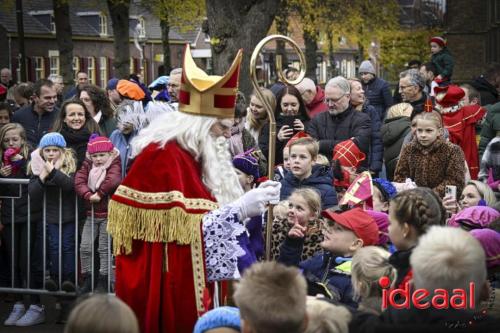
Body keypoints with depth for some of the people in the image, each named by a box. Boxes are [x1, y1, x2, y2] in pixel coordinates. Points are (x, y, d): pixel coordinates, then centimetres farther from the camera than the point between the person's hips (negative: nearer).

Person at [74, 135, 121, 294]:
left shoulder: (114, 165, -8)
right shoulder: (88, 165, 5)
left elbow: (113, 180, -28)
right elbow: (79, 181, -10)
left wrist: (100, 193, -23)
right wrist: (88, 195, -24)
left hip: (108, 215, -4)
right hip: (91, 214, 4)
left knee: (104, 249, 1)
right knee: (85, 247, 3)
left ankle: (103, 281, 10)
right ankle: (87, 279, 14)